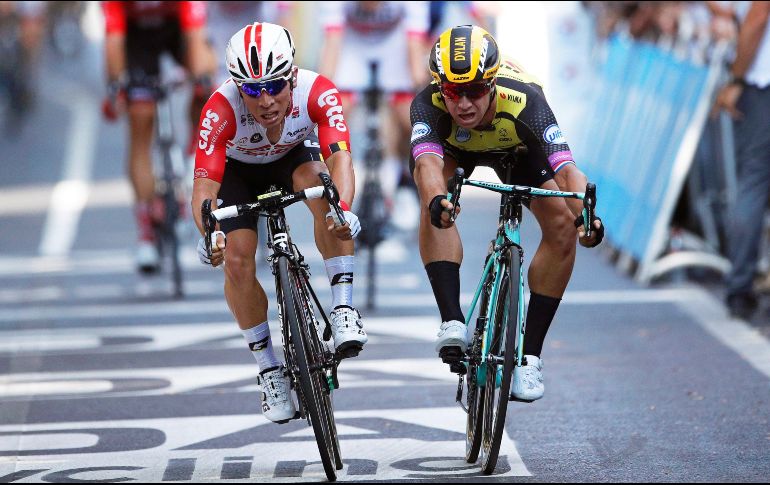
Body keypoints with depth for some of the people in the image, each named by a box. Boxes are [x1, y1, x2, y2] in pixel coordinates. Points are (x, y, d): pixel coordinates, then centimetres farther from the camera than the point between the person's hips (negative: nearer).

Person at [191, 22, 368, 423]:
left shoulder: (317, 92, -35)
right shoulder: (222, 109, -38)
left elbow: (340, 157, -45)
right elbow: (204, 186, -42)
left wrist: (343, 209, -65)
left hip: (293, 157, 0)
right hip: (237, 169, 0)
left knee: (323, 188, -33)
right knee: (236, 261, -17)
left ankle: (343, 308, -28)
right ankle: (270, 371, 1)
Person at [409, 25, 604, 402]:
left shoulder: (523, 102, -42)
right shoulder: (428, 105, -40)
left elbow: (565, 169, -51)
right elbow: (427, 162, -56)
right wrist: (436, 198, -78)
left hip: (515, 148, 0)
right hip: (451, 146, 0)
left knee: (562, 227, -17)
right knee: (437, 201, -33)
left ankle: (529, 354, -7)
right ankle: (452, 322, -30)